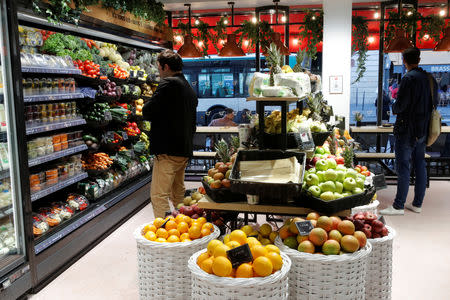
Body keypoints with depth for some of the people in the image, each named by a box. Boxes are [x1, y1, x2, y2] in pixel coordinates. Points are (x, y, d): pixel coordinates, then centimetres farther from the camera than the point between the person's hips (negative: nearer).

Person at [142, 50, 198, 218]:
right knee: (178, 194, 20)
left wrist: (145, 108, 6)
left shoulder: (168, 84, -11)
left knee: (159, 196, -9)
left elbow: (148, 112, -15)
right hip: (185, 150, 10)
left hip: (168, 151, -9)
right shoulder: (190, 89, 18)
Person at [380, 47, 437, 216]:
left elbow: (400, 105, -19)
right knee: (420, 165, 12)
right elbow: (433, 103, 14)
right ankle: (417, 204, 21)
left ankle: (398, 206, 1)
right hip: (423, 130, 8)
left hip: (407, 129, -8)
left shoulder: (409, 78, -16)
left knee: (403, 167, -3)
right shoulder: (430, 78, 7)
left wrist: (394, 109, 1)